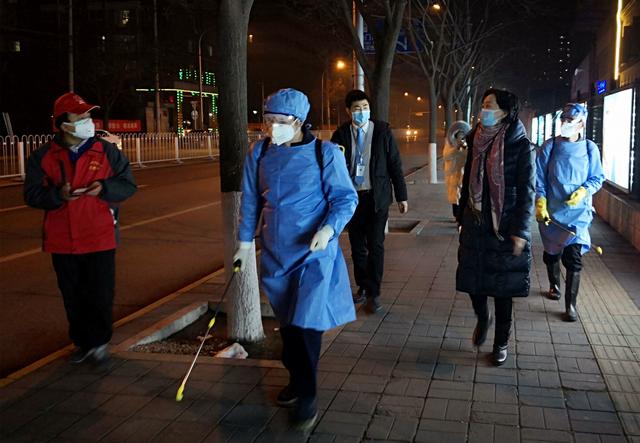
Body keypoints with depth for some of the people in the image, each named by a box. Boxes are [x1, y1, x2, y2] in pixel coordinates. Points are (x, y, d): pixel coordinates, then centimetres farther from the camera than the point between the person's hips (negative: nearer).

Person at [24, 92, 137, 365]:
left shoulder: (107, 152, 0)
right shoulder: (43, 157, 1)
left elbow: (128, 185, 3)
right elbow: (32, 194, 0)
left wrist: (104, 188, -16)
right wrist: (58, 194, -19)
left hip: (100, 239, -1)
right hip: (62, 241, 2)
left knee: (100, 295, 1)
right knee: (73, 297, 12)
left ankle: (99, 341, 23)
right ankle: (83, 343, 29)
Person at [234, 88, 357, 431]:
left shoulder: (324, 152, -11)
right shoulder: (259, 152, 2)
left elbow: (345, 198, -7)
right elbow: (251, 200, 12)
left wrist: (329, 228, -24)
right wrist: (245, 241, 14)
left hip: (314, 253, -4)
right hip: (275, 253, 5)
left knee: (306, 323, -7)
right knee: (287, 322, 16)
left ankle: (307, 397, 9)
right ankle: (296, 380, 35)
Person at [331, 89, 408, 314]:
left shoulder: (382, 131, -3)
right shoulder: (341, 134, -1)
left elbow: (395, 164, 0)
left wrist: (402, 196, -1)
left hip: (376, 197, -2)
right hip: (351, 196, 2)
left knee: (375, 245, -1)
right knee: (357, 247, 12)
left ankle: (373, 293, 10)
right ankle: (362, 287, 29)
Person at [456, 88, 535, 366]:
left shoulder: (521, 146, -10)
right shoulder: (477, 142, 4)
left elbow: (527, 192, -10)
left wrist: (521, 231, -14)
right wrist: (462, 216, 15)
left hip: (505, 227, -4)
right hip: (476, 224, 4)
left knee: (502, 287, 5)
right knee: (471, 279, 8)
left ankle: (501, 342, 23)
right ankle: (482, 317, 39)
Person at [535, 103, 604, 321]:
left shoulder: (590, 148, -1)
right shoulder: (550, 146, -1)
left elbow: (597, 178, 6)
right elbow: (539, 178, -1)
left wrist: (584, 191, -13)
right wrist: (540, 203, -11)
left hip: (578, 212, -1)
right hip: (551, 212, 1)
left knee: (573, 258, -8)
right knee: (551, 253, 17)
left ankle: (570, 305, 0)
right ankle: (554, 285, 44)